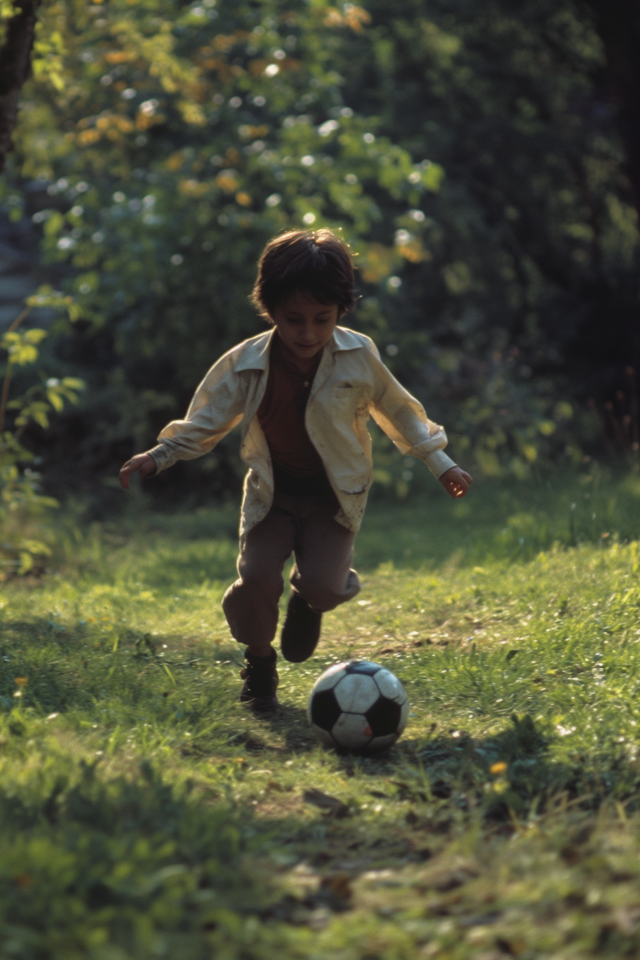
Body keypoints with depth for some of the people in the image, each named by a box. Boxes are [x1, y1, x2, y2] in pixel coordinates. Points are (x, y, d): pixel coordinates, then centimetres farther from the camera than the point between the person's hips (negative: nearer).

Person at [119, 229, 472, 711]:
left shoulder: (359, 357, -10)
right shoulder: (245, 364, -11)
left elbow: (398, 410, 5)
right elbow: (206, 422, -1)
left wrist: (439, 461, 6)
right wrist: (160, 456, -14)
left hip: (334, 496, -1)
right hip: (272, 493, 1)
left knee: (323, 586, -19)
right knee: (256, 579, -18)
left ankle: (308, 598, 22)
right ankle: (258, 664, 12)